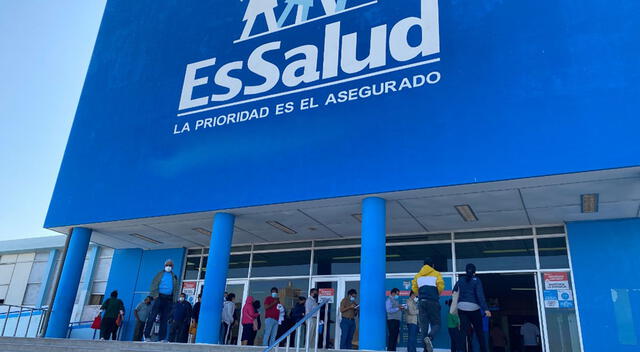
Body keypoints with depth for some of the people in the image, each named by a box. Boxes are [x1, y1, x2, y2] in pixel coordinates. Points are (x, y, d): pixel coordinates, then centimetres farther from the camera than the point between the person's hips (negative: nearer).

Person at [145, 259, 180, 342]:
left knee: (164, 319, 2)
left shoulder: (174, 277, 18)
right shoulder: (160, 274, 12)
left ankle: (162, 338, 3)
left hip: (169, 299, 2)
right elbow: (153, 285, 4)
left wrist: (174, 299, 4)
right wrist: (155, 295, -9)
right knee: (152, 316, -7)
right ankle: (146, 335, -3)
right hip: (159, 297, -2)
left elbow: (177, 289, 16)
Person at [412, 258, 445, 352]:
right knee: (436, 324, 2)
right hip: (433, 302, -3)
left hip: (421, 302, 3)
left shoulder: (418, 275, 17)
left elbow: (414, 288, 10)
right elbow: (441, 285, -6)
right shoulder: (436, 274, 8)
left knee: (424, 325, 6)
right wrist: (437, 294, 14)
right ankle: (429, 337, -28)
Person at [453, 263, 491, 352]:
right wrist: (486, 309, -15)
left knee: (466, 332, 4)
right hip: (473, 308, -2)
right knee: (479, 331, 12)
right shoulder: (476, 280, 0)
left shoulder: (460, 280, 11)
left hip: (461, 307, 3)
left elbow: (454, 292, 12)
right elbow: (480, 295, -10)